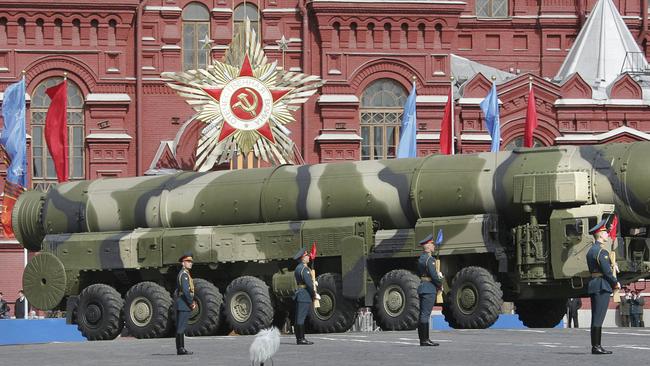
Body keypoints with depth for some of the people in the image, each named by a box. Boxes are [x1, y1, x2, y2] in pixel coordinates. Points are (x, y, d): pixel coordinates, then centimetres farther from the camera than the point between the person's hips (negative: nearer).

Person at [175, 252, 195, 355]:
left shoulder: (181, 274, 20)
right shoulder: (184, 274, -13)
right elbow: (186, 291, -22)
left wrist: (192, 302, 16)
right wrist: (191, 303, -14)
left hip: (181, 304, 11)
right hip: (184, 304, -11)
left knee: (181, 327, 10)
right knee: (181, 327, -10)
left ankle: (180, 348, 13)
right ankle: (180, 349, -11)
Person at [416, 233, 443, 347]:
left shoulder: (421, 258, 15)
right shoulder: (429, 259, -15)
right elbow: (434, 275, -19)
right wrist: (440, 284, -1)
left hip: (422, 287, 10)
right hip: (429, 288, -10)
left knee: (423, 314, 10)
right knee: (425, 314, -10)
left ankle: (423, 339, 13)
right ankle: (425, 339, -11)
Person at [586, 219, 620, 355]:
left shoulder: (591, 250, 16)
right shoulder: (602, 251, -14)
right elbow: (607, 271, -18)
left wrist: (612, 282, 15)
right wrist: (616, 283, -2)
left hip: (593, 284, 10)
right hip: (602, 286, -10)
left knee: (596, 318, 11)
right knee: (598, 318, -9)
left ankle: (595, 346, 13)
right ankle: (596, 347, -10)